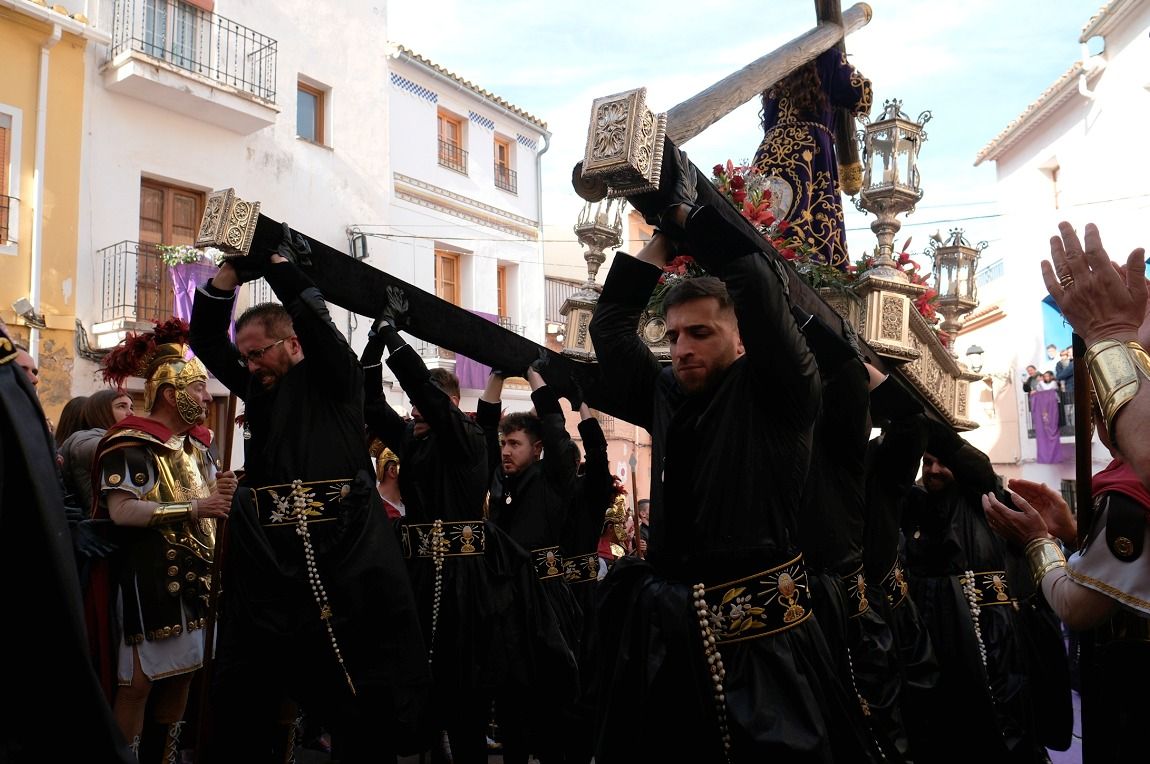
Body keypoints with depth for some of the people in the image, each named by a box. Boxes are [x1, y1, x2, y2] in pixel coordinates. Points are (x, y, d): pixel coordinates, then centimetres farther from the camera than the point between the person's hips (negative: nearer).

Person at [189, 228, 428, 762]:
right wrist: (232, 270, 6)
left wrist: (276, 260, 1)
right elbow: (205, 337, 15)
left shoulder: (336, 379, 5)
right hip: (267, 559, 5)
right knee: (241, 700, 7)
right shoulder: (257, 388, 19)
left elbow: (316, 320, -9)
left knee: (364, 699, 0)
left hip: (345, 557, -5)